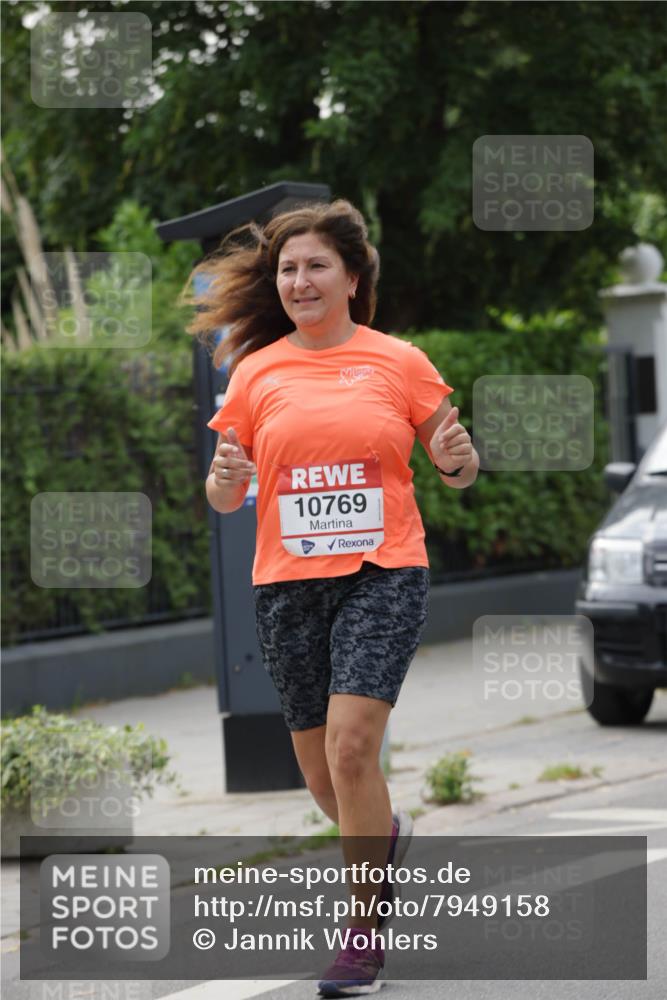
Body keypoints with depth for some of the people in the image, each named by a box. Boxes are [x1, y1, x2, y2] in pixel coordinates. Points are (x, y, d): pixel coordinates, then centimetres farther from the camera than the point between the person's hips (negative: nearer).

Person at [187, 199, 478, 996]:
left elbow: (455, 471, 9)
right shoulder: (255, 373, 6)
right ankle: (385, 835, 43)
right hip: (288, 584, 3)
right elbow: (225, 497, 9)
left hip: (384, 575, -3)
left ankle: (367, 926, -7)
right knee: (320, 773, 9)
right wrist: (224, 478, -14)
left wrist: (456, 458, -14)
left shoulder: (399, 361, 1)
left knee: (351, 744, -19)